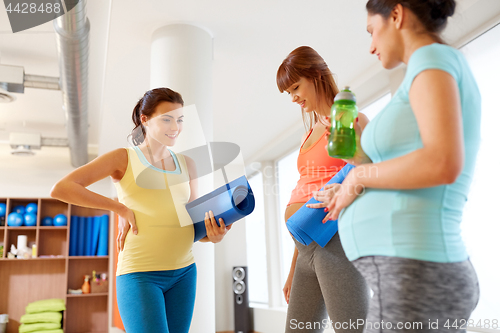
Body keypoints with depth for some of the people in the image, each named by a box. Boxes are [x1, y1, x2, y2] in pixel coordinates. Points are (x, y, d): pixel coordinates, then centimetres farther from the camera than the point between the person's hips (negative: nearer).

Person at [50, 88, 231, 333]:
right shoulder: (123, 159, -2)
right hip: (139, 274, -5)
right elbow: (60, 189, -10)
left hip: (183, 273, 5)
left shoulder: (187, 165, 11)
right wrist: (121, 209, -12)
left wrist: (213, 235, -8)